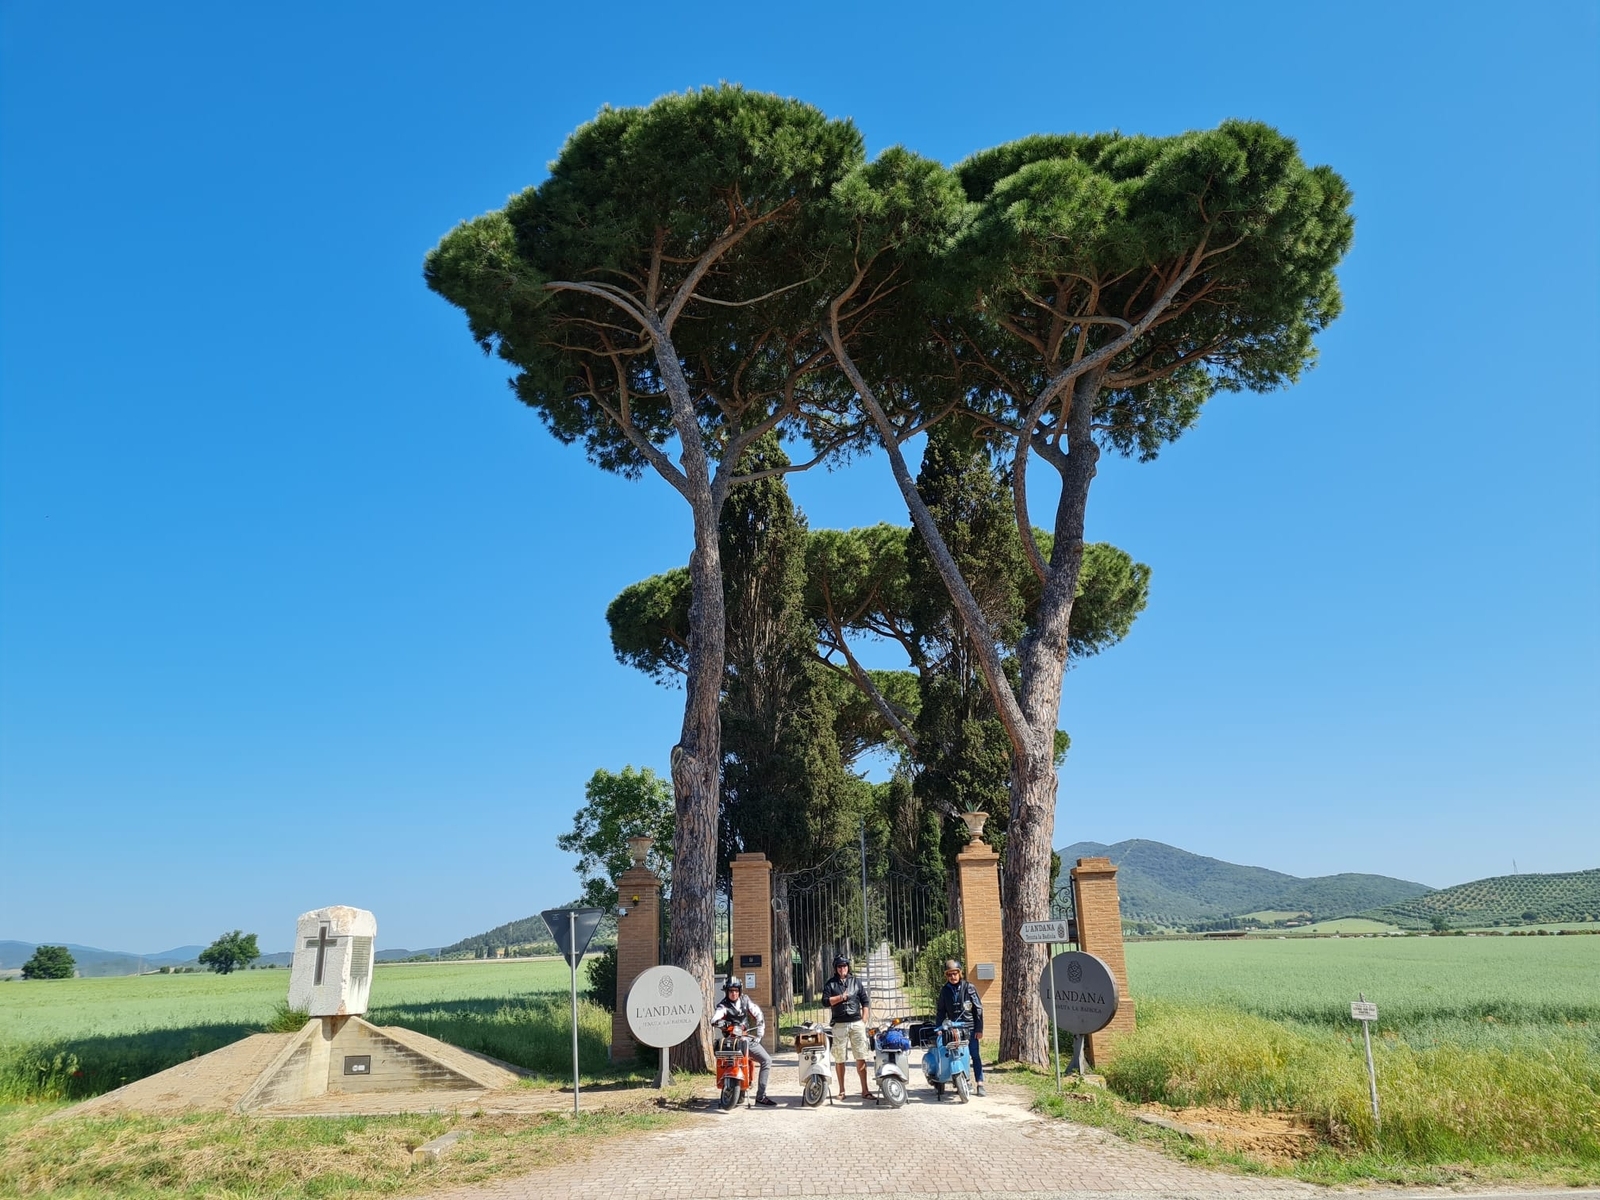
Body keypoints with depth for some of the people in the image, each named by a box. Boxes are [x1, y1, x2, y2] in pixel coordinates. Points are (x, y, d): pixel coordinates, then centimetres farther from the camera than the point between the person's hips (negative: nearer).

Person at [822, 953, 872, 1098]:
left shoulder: (856, 982, 13)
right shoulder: (830, 984, 8)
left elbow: (865, 1002, 12)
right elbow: (825, 1001, -4)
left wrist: (864, 1021, 4)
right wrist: (841, 997, -10)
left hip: (857, 1022, 1)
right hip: (839, 1025, -1)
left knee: (861, 1058, -3)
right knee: (839, 1059, 2)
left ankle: (865, 1090, -1)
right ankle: (841, 1090, 13)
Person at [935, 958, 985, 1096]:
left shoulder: (969, 988, -2)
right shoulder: (944, 990, 7)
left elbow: (978, 1008, -2)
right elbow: (941, 1011, 12)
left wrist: (979, 1029, -6)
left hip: (970, 1027, -3)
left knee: (975, 1055, -4)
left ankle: (980, 1084, -2)